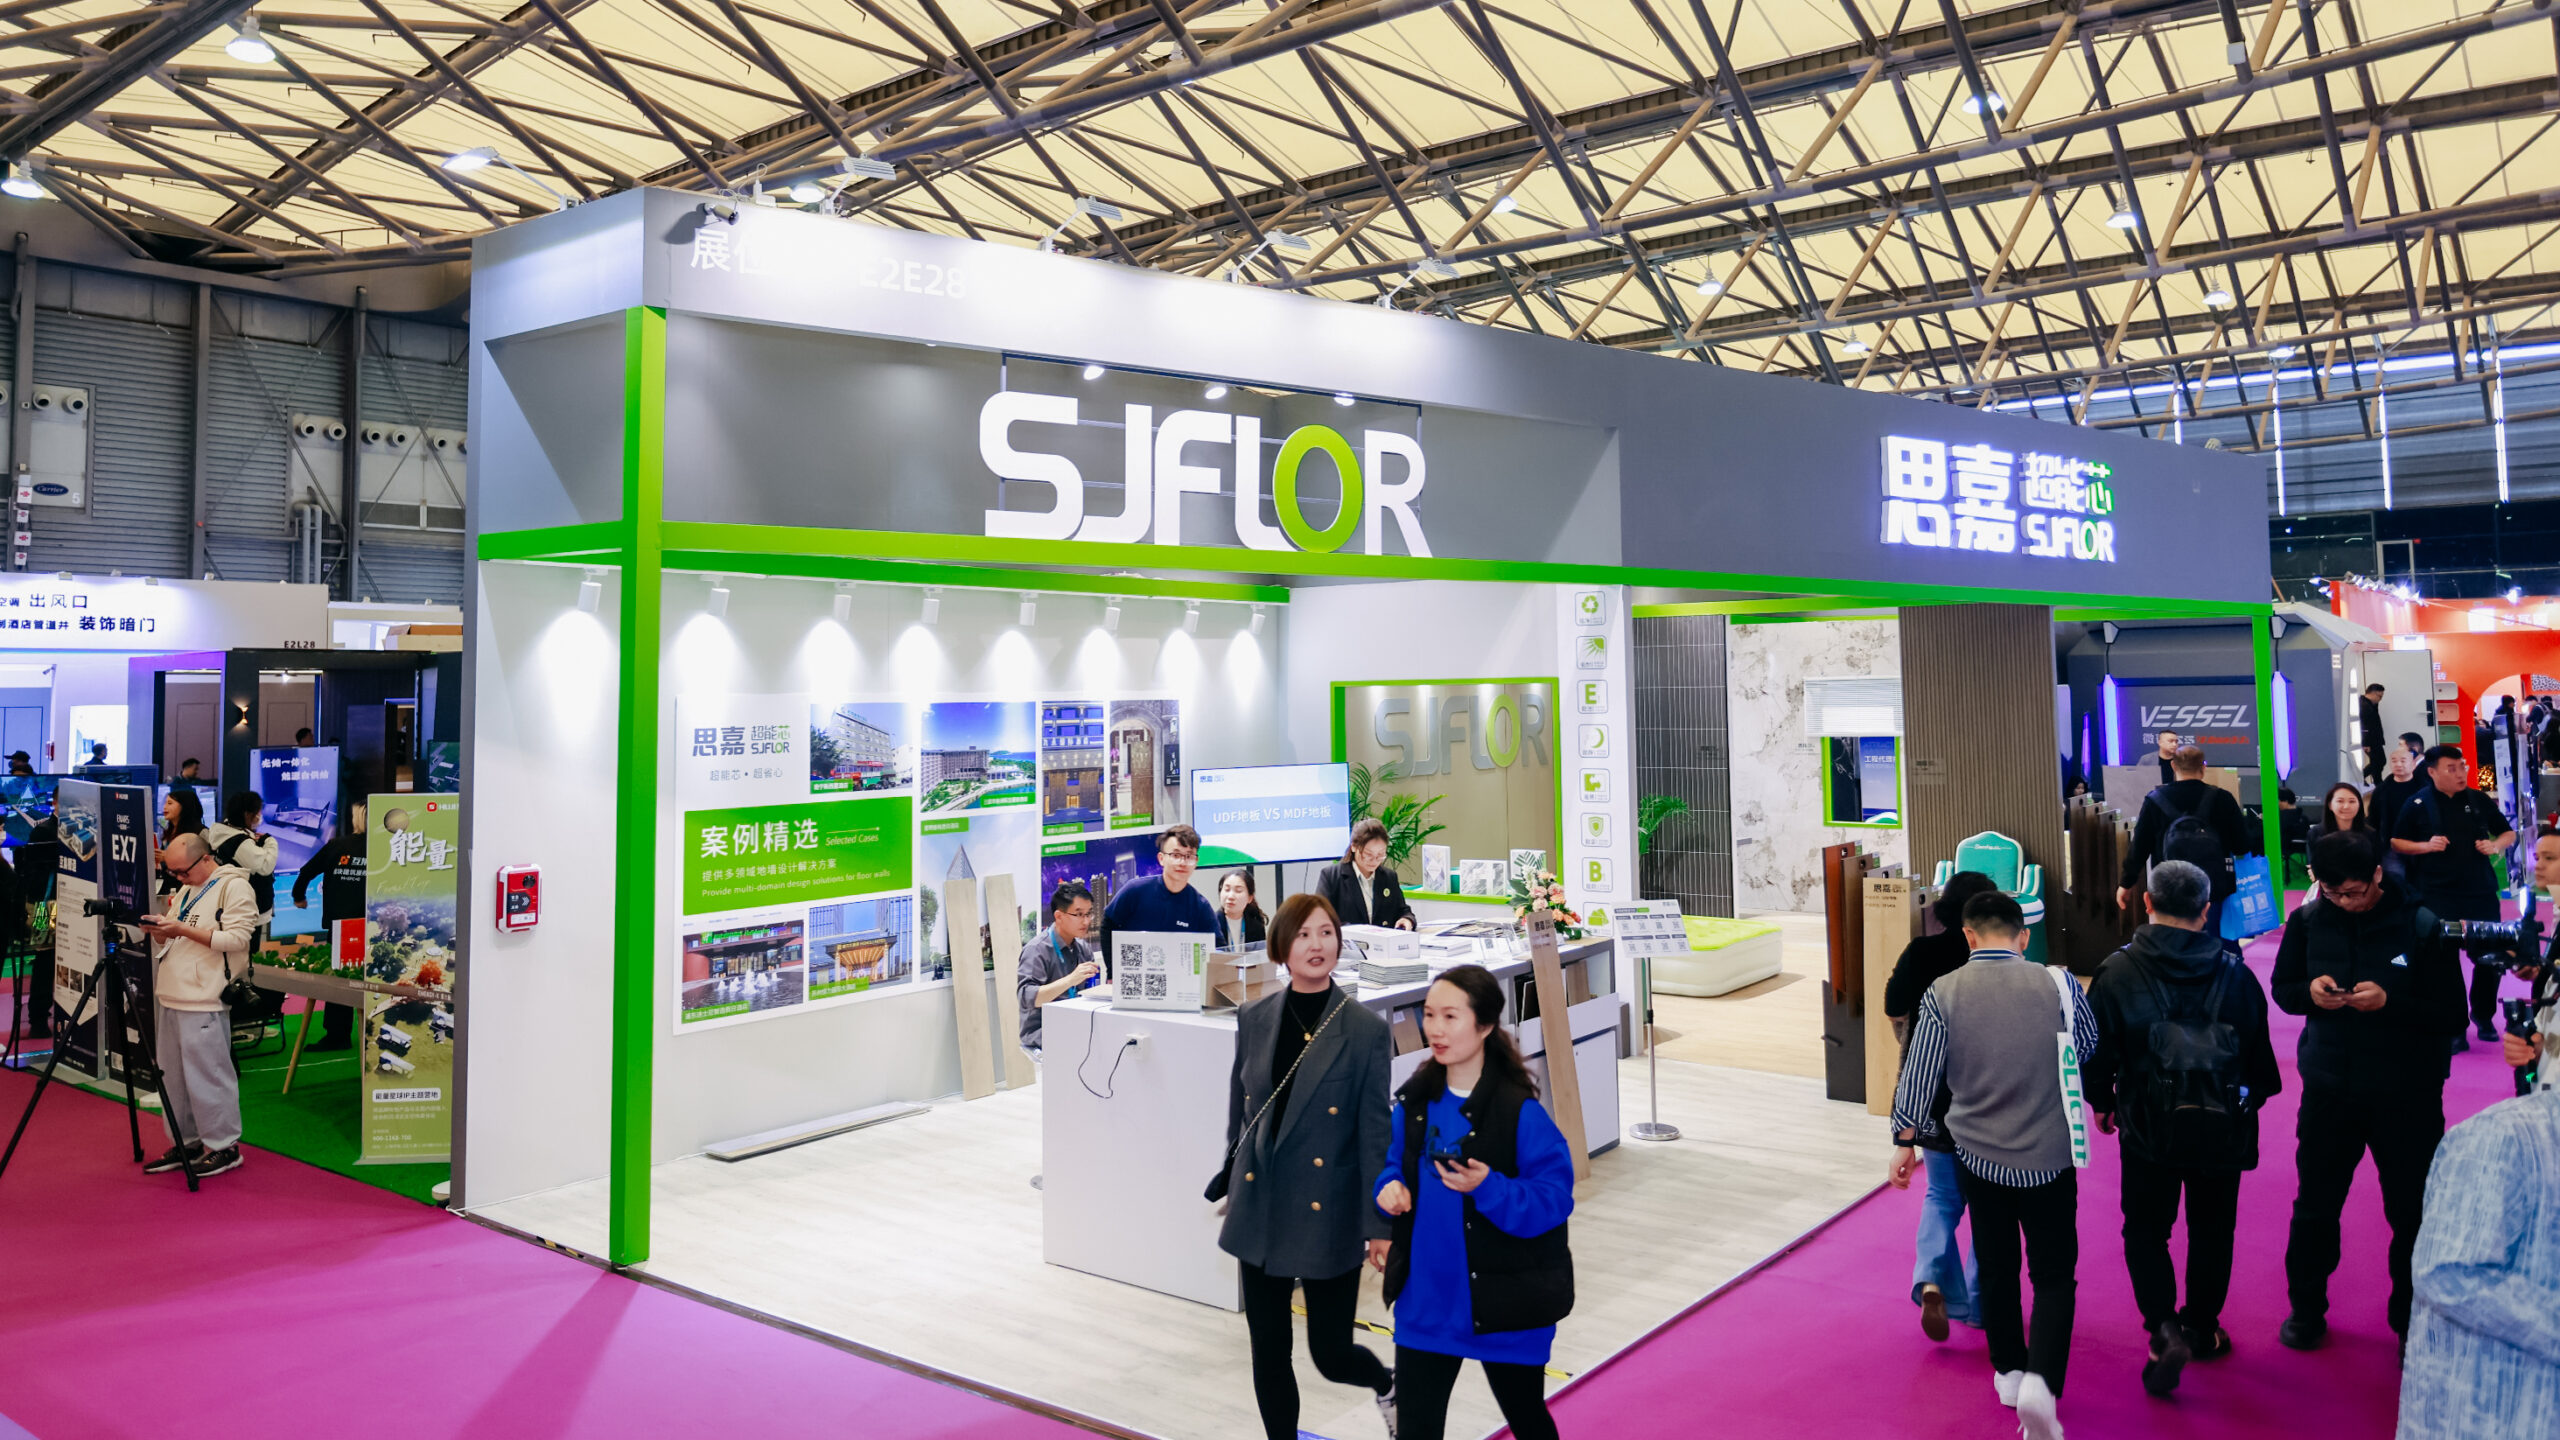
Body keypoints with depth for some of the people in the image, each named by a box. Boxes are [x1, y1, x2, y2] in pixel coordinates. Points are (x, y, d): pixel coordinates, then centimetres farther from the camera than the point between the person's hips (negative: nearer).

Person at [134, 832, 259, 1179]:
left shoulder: (234, 886, -8)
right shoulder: (185, 891, 19)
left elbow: (237, 939, -17)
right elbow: (170, 940, 24)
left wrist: (183, 929, -18)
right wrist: (158, 929, 2)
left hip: (205, 1001, -9)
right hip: (171, 996, 9)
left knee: (207, 1076, -6)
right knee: (173, 1076, 13)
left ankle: (224, 1147, 3)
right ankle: (185, 1145, 24)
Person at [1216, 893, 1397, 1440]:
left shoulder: (1365, 1029, -10)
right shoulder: (1255, 1019, 0)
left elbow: (1375, 1132, -7)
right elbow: (1238, 1114, 10)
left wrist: (1380, 1225, -7)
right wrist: (1232, 1185, 14)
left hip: (1327, 1212, -3)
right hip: (1260, 1209, 4)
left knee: (1331, 1354, 6)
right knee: (1268, 1354, 10)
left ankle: (1388, 1384, 39)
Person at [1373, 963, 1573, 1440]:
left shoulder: (1520, 1113, -19)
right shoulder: (1414, 1100, -3)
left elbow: (1553, 1199, -19)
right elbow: (1394, 1164, 11)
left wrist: (1486, 1187, -32)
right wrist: (1391, 1188, -10)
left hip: (1503, 1303, -4)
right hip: (1425, 1298, 4)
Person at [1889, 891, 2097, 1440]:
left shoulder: (1941, 994, -8)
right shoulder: (2057, 984, -10)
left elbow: (1918, 1074, -4)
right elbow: (2091, 1046, 7)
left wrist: (1905, 1140, 8)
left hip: (1978, 1155, 1)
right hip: (2048, 1155, -1)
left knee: (1996, 1267, 18)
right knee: (2054, 1274, 8)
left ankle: (2009, 1371, 32)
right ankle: (2040, 1381, -9)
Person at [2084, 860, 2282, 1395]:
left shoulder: (2117, 972, -11)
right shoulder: (2235, 974, -2)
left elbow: (2097, 1049, -5)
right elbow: (2260, 1051, 7)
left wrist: (2102, 1103, 13)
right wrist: (2250, 1100, 25)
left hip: (2150, 1128, -2)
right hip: (2223, 1127, 3)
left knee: (2145, 1229, 10)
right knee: (2212, 1229, 19)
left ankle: (2165, 1329, -7)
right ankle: (2202, 1328, 31)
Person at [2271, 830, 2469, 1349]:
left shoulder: (2424, 926, -12)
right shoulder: (2307, 920, -5)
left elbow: (2452, 1015, -12)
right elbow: (2282, 989, 5)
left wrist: (2390, 1002, -27)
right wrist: (2309, 991, -17)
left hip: (2406, 1096, -2)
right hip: (2328, 1087, 2)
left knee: (2412, 1214, 10)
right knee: (2315, 1207, 13)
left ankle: (2413, 1323, 29)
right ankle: (2306, 1312, 32)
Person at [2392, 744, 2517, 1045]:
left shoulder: (2479, 800, 4)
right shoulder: (2418, 804, -4)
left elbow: (2509, 833, 14)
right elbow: (2396, 843, 2)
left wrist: (2495, 845, -7)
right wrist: (2425, 846, -15)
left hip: (2481, 891, 3)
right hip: (2438, 895, -3)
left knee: (2490, 955, 7)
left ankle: (2484, 1015, 30)